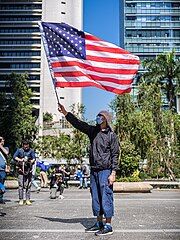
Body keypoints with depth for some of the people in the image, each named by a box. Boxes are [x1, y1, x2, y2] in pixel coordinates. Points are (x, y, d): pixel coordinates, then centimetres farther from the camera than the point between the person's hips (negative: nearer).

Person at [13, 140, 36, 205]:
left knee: (28, 185, 2)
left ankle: (28, 200, 8)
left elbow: (34, 158, 2)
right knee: (21, 185, -2)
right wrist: (20, 160, -15)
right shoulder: (19, 150, 6)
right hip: (21, 169, -1)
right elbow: (14, 157, -2)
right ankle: (21, 200, 5)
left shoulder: (31, 151, 8)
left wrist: (31, 161, -18)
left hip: (29, 170, 1)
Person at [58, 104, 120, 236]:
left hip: (106, 171, -7)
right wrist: (65, 112, 1)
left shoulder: (111, 135, -4)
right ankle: (99, 223, 24)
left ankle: (108, 226, 5)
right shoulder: (93, 131, 11)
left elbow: (115, 155, -6)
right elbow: (78, 123, 9)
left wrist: (113, 173, -12)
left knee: (106, 197, -4)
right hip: (94, 171, 7)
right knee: (95, 197, 12)